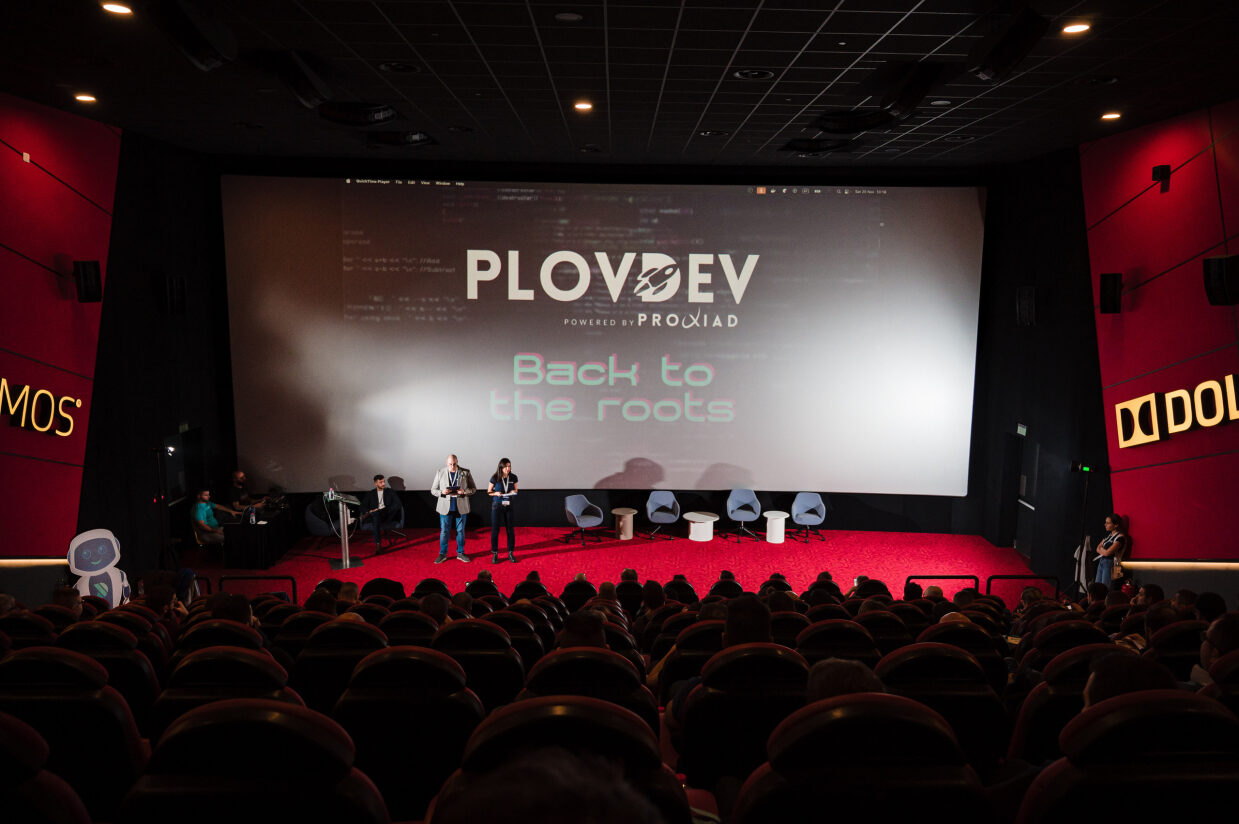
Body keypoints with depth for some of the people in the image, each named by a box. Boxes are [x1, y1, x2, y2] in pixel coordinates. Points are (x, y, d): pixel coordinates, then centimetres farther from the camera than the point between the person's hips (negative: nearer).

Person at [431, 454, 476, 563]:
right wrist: (442, 492, -18)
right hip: (446, 507, 0)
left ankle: (460, 553, 24)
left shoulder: (466, 473, -3)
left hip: (461, 508, 0)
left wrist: (464, 492, -18)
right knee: (444, 531, 5)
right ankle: (443, 554, 18)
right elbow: (433, 490, 3)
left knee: (461, 531, 10)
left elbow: (473, 489, 2)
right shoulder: (440, 472, -1)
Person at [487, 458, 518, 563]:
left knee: (510, 529, 4)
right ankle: (494, 554, 11)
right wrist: (496, 493, -18)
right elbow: (489, 492, 1)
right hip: (497, 505, -2)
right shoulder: (495, 478, -8)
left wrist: (513, 492, -13)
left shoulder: (513, 477, -1)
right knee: (495, 530, 1)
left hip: (508, 506, 2)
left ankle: (511, 553, 15)